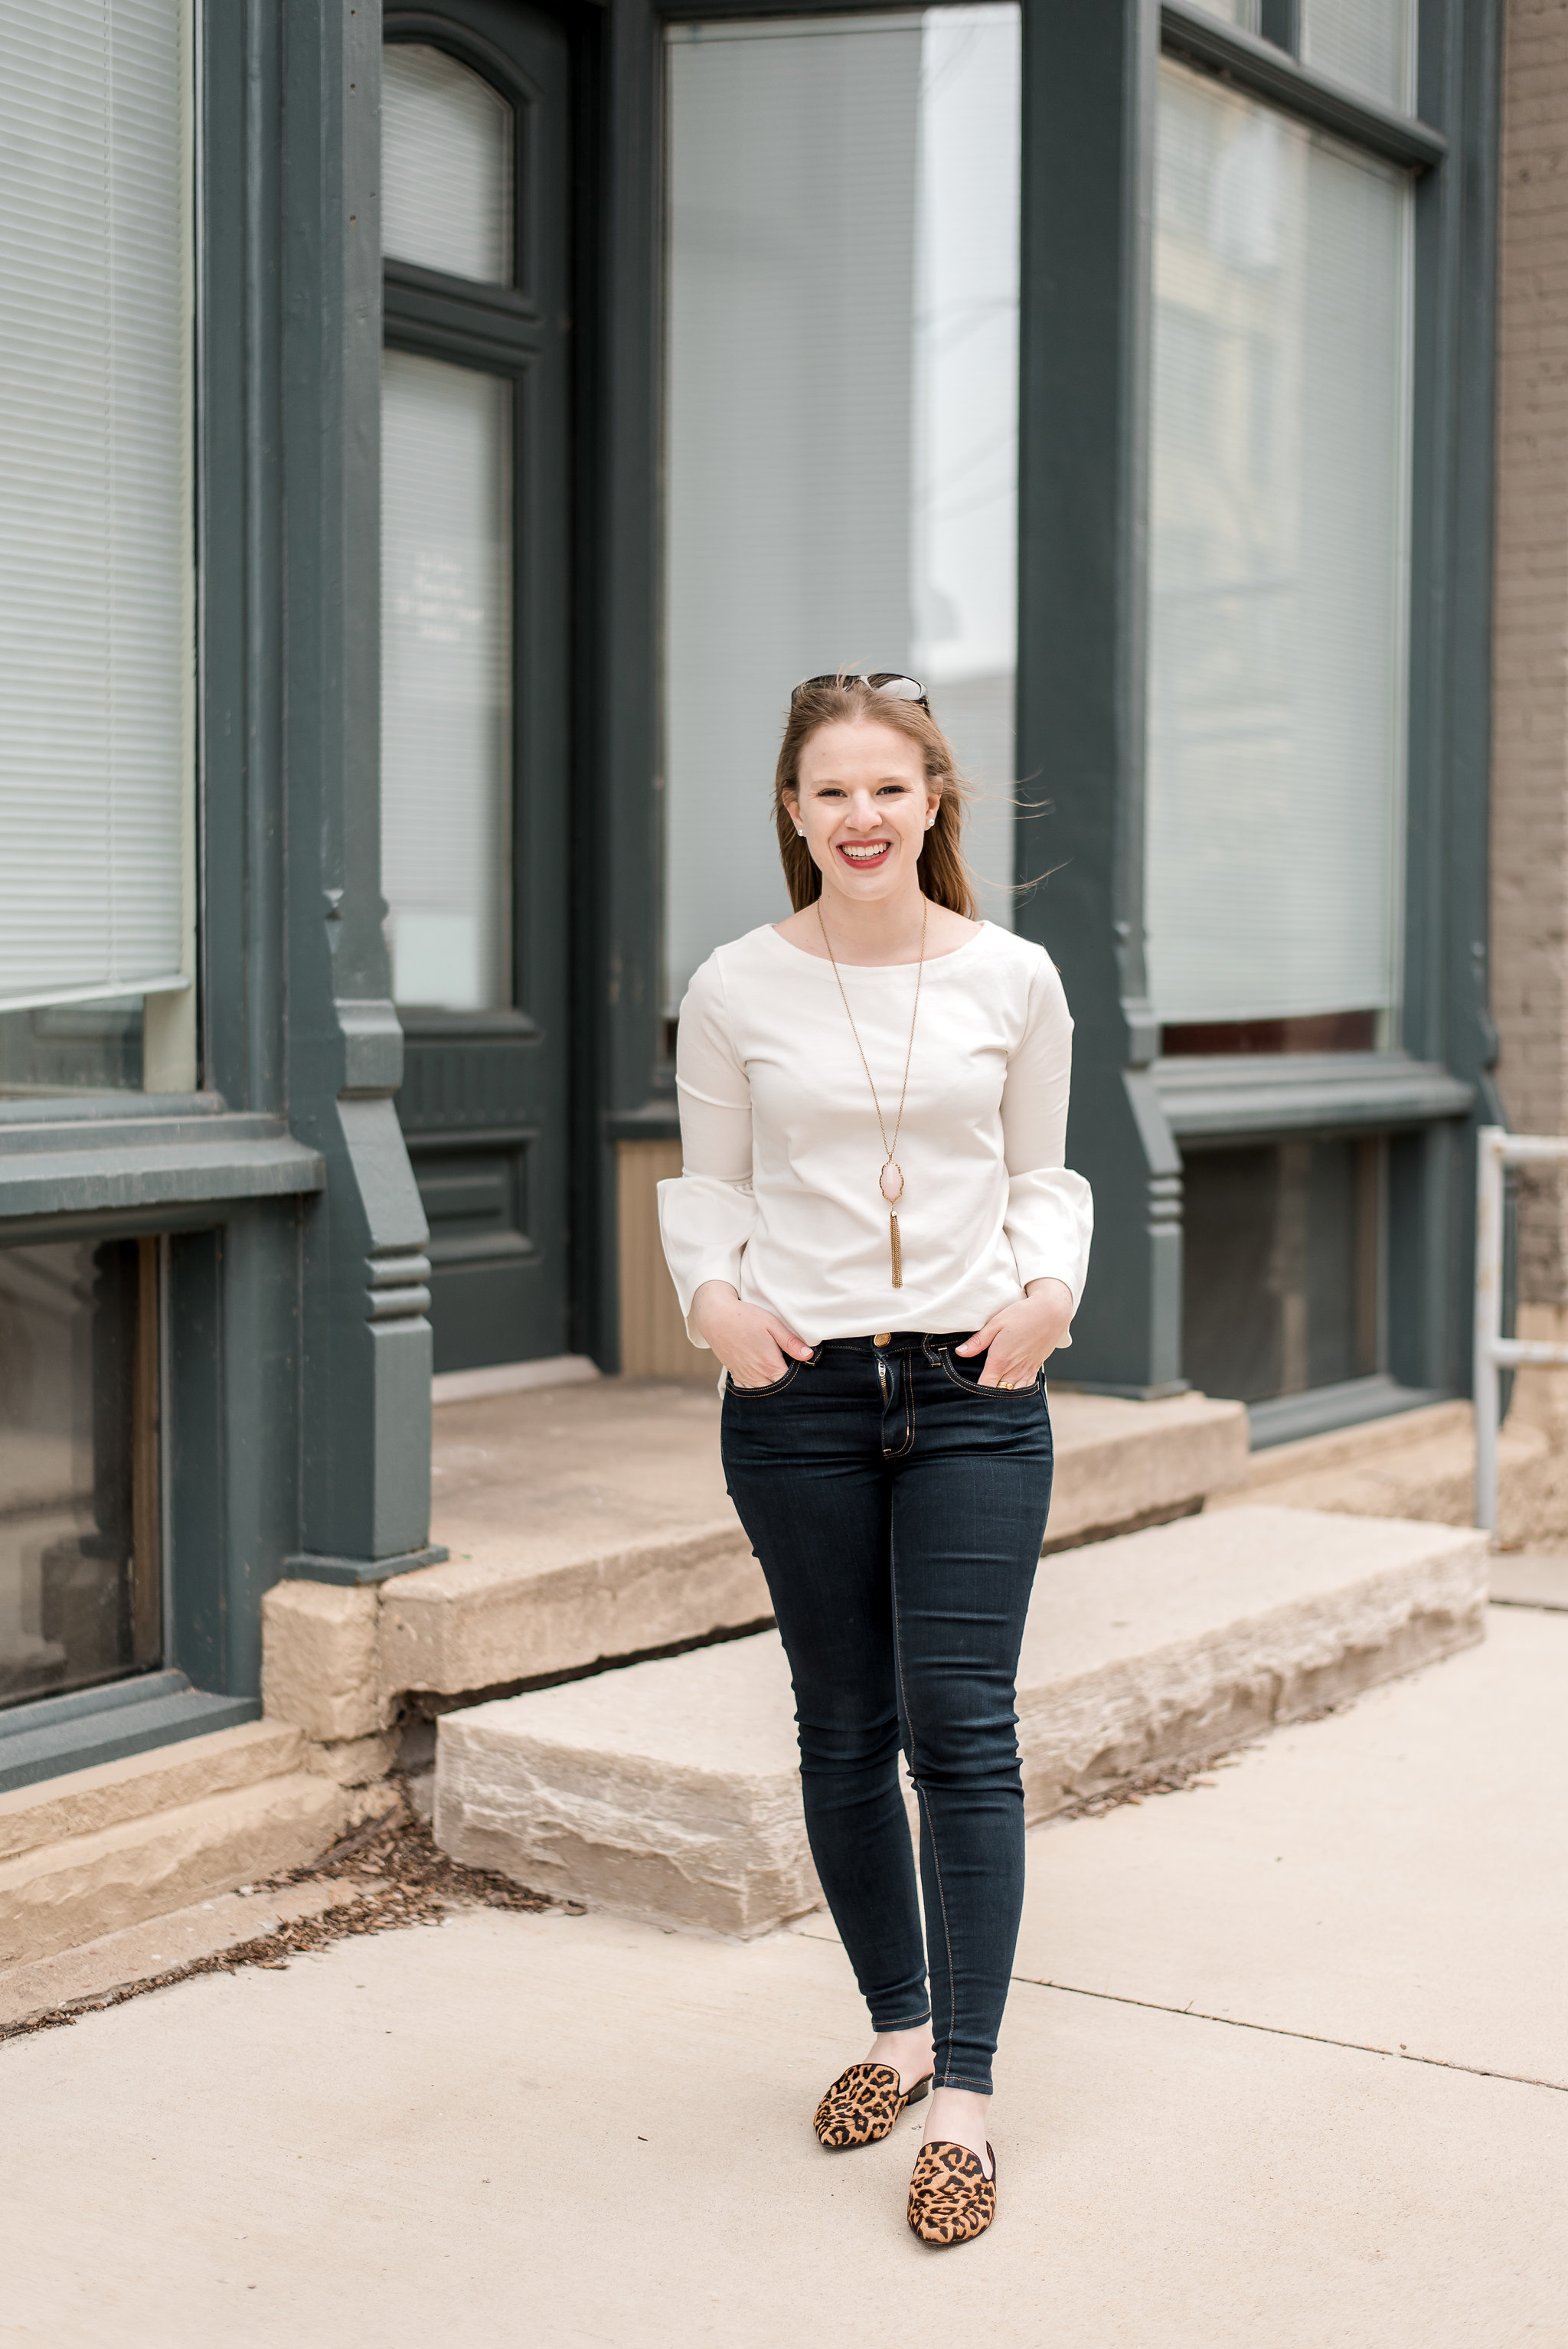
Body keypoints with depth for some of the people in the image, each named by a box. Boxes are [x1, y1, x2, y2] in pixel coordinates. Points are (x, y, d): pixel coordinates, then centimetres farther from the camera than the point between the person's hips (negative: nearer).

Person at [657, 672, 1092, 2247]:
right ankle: (899, 2026, 30)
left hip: (975, 1392, -1)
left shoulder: (1014, 981, 2)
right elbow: (706, 1183, 8)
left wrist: (1049, 1288, -8)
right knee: (845, 1731, 10)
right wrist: (713, 1293, -10)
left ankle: (962, 2101, 1)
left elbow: (1042, 1176, 10)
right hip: (798, 1393, 1)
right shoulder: (736, 990, 1)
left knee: (963, 1726, -6)